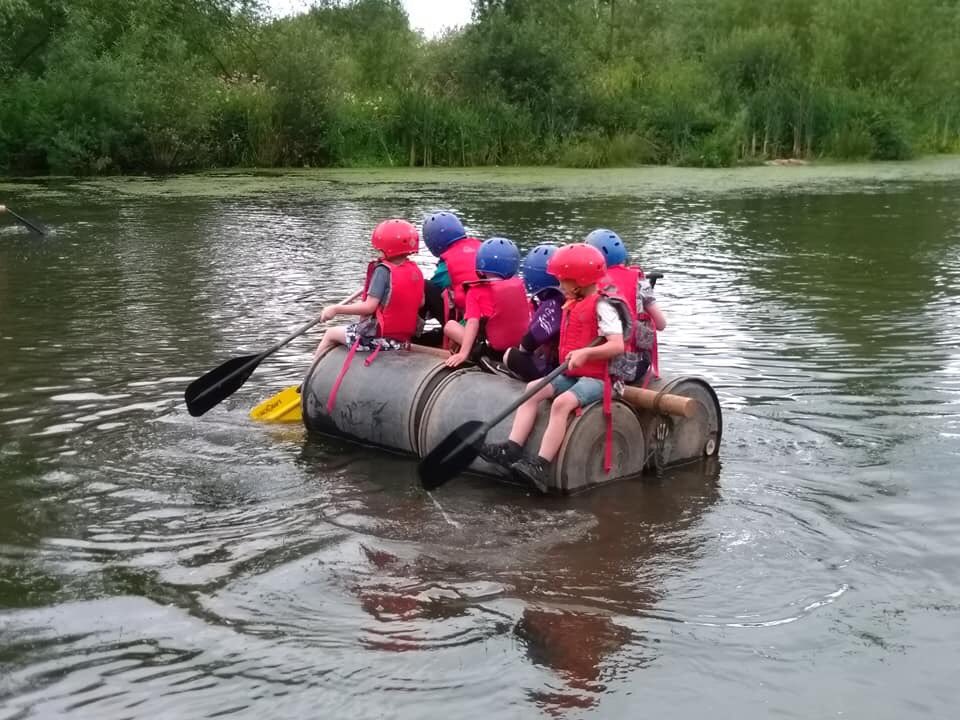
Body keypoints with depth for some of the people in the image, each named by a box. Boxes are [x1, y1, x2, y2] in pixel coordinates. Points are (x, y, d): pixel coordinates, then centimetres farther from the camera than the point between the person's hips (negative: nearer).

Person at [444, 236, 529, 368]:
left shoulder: (476, 292, -5)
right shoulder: (518, 284, 6)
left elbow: (473, 323, -17)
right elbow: (528, 317, 13)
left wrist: (463, 353, -21)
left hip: (494, 348, -5)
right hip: (520, 344, 5)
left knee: (449, 325, 10)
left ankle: (476, 352, -4)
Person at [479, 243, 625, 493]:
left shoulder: (602, 305, -12)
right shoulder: (572, 306, 15)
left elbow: (617, 345, -21)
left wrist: (586, 352, -31)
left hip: (597, 377, -9)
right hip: (571, 375, 9)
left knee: (562, 402, -31)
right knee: (533, 389, -7)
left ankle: (541, 466, -37)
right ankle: (512, 448, -17)